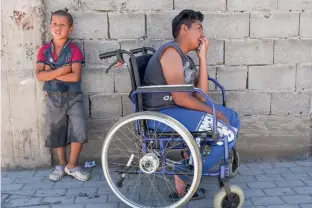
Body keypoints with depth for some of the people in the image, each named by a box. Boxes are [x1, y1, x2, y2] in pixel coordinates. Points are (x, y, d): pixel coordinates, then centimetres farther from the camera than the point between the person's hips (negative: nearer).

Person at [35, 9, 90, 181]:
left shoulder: (74, 50, -8)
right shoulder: (44, 50, 0)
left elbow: (75, 76, -20)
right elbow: (39, 76, -11)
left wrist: (51, 73, -15)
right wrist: (62, 70, -20)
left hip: (73, 97, -2)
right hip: (53, 98, 3)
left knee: (79, 131, -11)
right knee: (56, 133, 12)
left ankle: (72, 165, 9)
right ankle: (61, 165, 30)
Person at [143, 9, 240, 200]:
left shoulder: (186, 59, 14)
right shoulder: (171, 51, -14)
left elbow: (201, 96, 2)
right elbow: (181, 99, -21)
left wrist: (203, 57, 2)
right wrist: (215, 112, -12)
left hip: (179, 108, 10)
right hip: (163, 114, -10)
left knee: (234, 119, 13)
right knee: (226, 133, -20)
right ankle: (184, 178, -6)